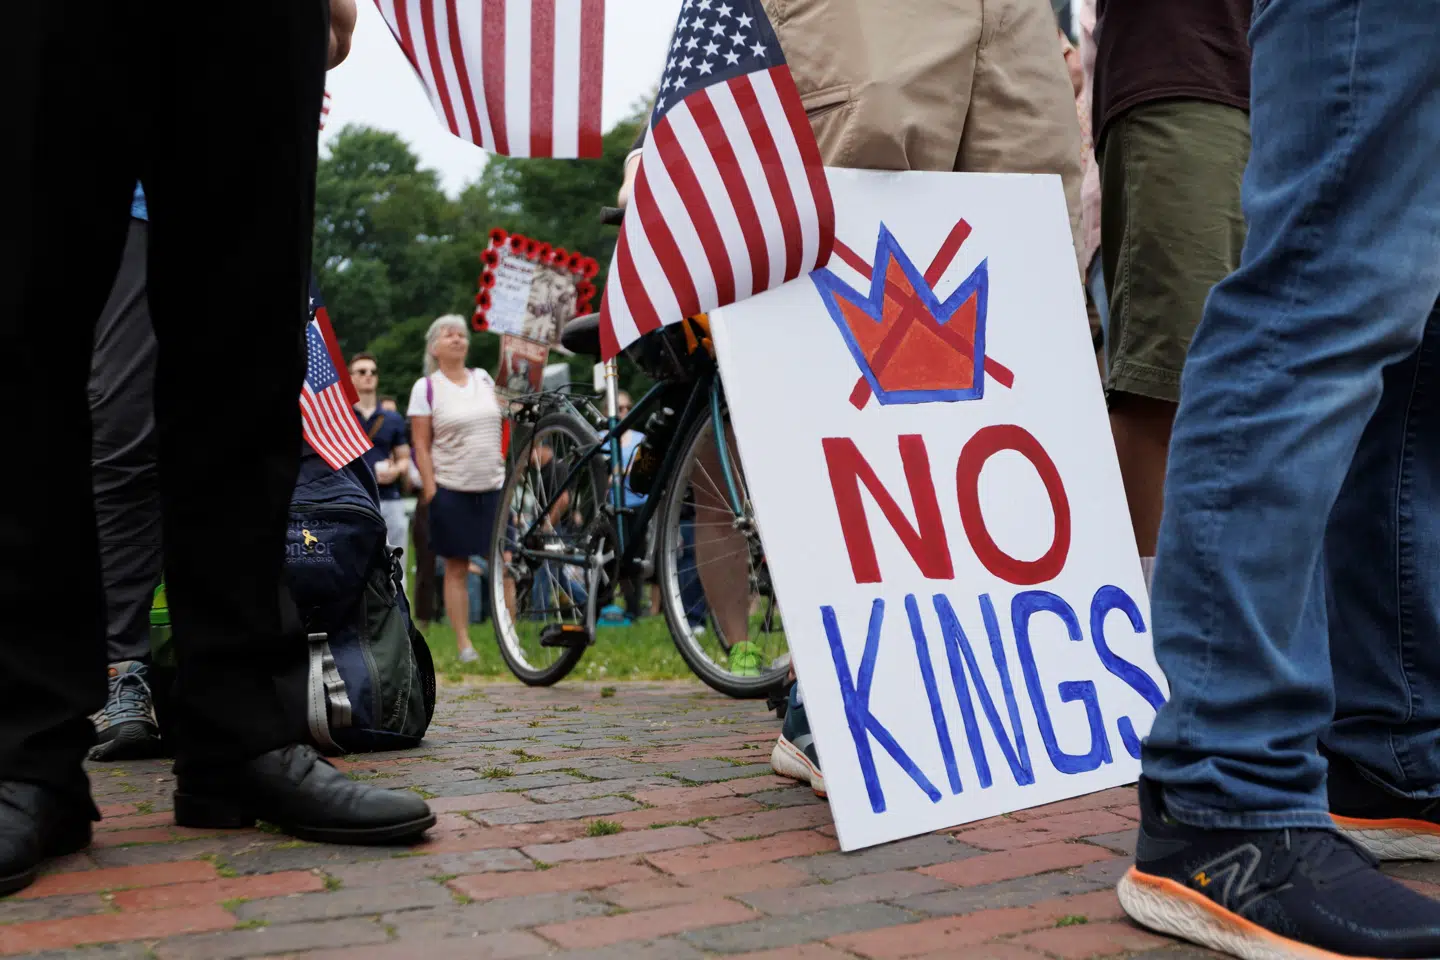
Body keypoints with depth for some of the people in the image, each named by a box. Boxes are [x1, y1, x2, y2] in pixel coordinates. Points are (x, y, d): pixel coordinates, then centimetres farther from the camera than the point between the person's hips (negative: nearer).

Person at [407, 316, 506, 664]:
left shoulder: (483, 379, 10)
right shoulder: (426, 387, -2)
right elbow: (421, 445, -4)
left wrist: (508, 469, 12)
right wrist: (430, 488, -10)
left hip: (493, 485, 3)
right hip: (452, 489, -3)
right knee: (457, 569, 2)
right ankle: (464, 644, 8)